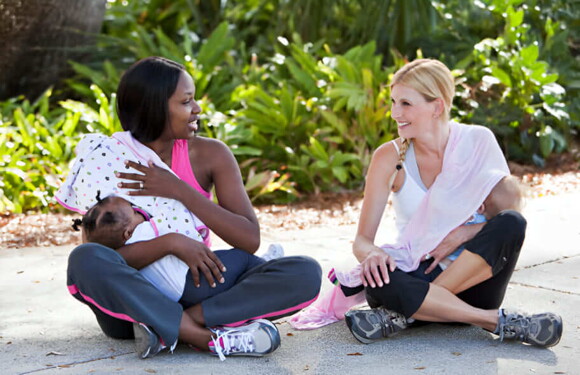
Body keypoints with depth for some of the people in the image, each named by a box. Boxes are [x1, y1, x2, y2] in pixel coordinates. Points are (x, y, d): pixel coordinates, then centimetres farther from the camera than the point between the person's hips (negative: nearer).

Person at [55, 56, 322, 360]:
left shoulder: (210, 154, -2)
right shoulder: (105, 163, -7)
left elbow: (250, 239, -9)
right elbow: (105, 261, -14)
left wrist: (180, 191, -16)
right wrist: (172, 242, -29)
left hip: (197, 293, 2)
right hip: (136, 299, -2)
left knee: (304, 273, -20)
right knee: (85, 259, -34)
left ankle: (166, 330, -28)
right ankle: (211, 338, -31)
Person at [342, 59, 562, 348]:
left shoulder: (477, 142, -4)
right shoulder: (389, 158, -4)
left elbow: (509, 217, -4)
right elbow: (361, 240, -5)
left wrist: (464, 233, -22)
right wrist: (372, 254, -29)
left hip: (474, 278, 1)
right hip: (417, 277, -1)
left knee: (511, 224, -28)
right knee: (376, 279, -34)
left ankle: (405, 313, -26)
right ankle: (498, 321, -29)